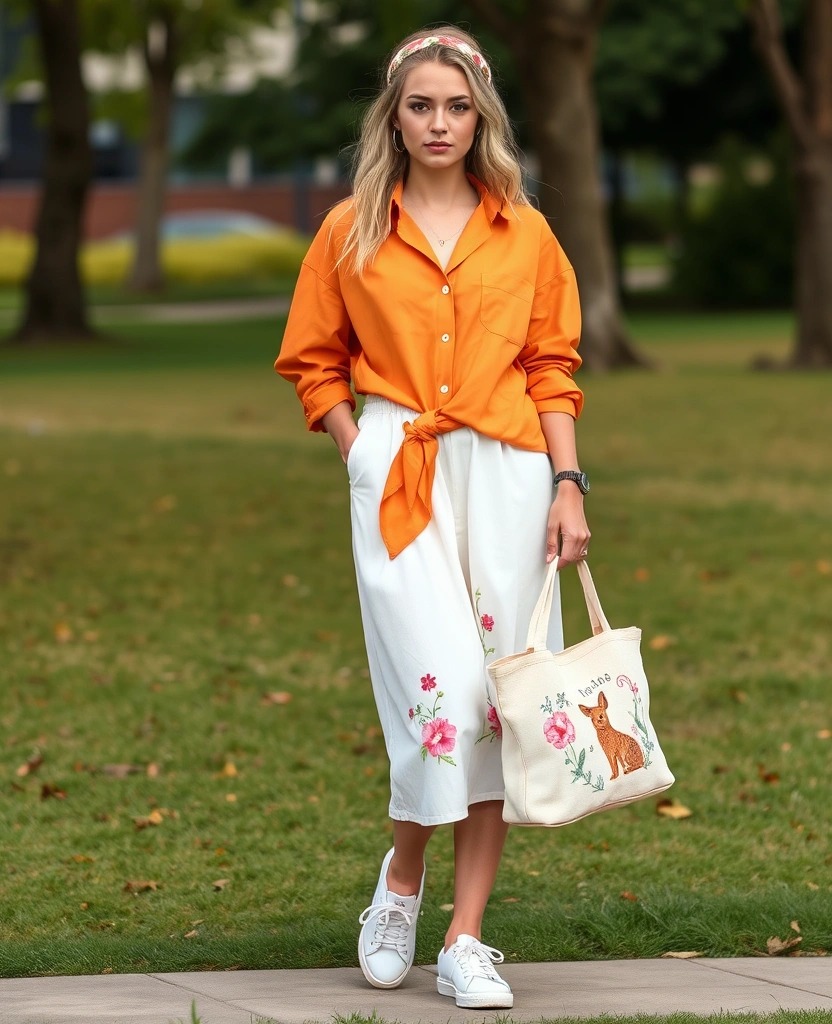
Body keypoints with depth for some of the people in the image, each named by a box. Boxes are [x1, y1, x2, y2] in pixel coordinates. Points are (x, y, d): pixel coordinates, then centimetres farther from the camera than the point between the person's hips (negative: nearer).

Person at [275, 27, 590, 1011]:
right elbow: (310, 361, 13)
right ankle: (400, 886, 11)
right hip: (398, 478, -2)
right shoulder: (352, 231, 5)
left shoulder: (523, 233, 8)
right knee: (441, 690, -15)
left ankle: (466, 941, 5)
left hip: (507, 476, 2)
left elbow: (552, 369, 10)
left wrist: (569, 485, 2)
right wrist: (362, 458, 2)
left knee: (499, 702, -1)